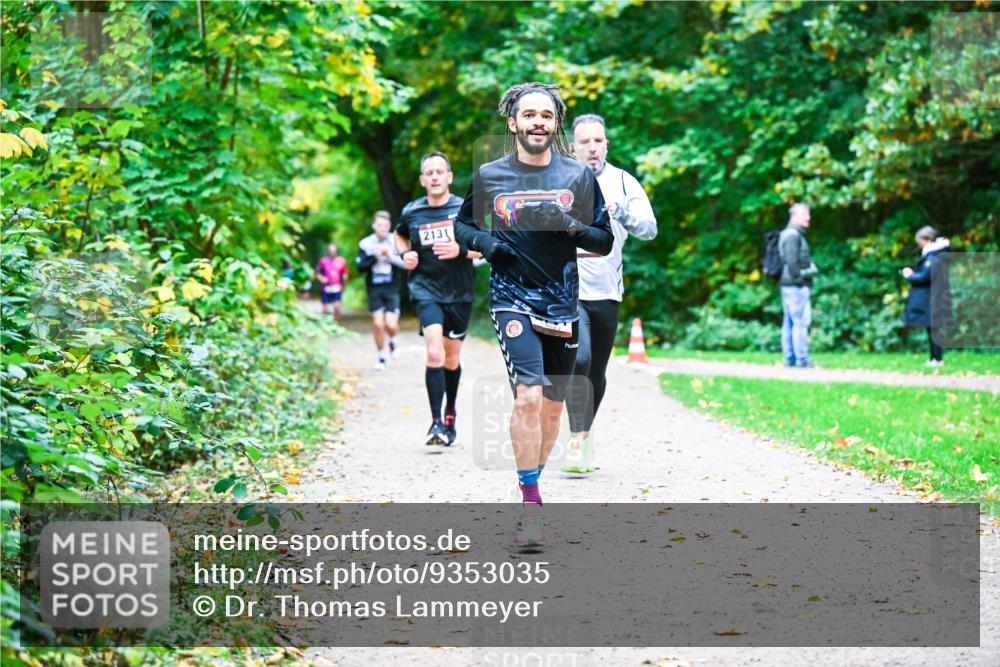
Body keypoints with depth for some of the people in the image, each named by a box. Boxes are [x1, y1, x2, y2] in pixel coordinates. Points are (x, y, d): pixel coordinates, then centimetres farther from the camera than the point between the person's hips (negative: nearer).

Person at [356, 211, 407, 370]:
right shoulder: (365, 243, 1)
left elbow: (407, 264, -5)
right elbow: (360, 266, -3)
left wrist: (391, 256, -16)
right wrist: (374, 257, -17)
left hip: (392, 288, -1)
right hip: (374, 289, 1)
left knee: (391, 324, -10)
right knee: (378, 324, -3)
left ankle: (392, 341, 25)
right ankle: (381, 357, 14)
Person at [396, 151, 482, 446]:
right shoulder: (411, 212, 2)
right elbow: (400, 235, 24)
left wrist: (460, 250, -18)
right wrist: (405, 254, 3)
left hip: (459, 293, 1)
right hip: (426, 290, -1)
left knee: (452, 359, 13)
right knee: (434, 353, -20)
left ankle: (450, 414, 35)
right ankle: (436, 421, -17)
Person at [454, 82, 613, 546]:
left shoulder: (579, 176, 5)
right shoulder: (489, 176, 3)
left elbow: (605, 242, 6)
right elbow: (462, 225, 17)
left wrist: (568, 226, -13)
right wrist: (482, 241, -5)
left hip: (562, 302, 3)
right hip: (512, 298, -3)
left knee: (553, 403, 10)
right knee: (528, 395, -20)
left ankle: (533, 484, 30)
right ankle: (530, 504, -16)